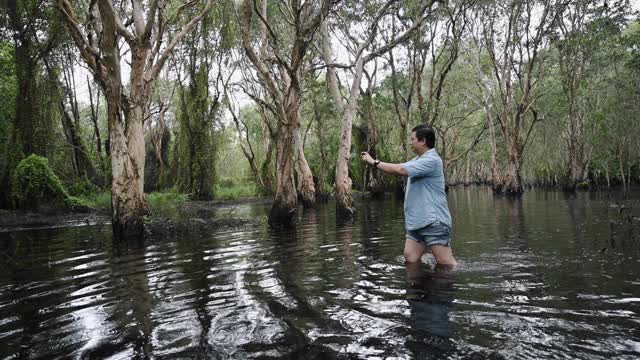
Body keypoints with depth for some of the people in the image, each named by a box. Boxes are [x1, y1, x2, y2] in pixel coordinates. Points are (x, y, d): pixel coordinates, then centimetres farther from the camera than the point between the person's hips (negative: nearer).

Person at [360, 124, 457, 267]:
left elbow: (400, 170, -18)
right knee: (410, 260, 3)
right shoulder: (417, 160, 16)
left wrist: (374, 162, -10)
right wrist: (373, 161, 13)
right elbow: (397, 168, 22)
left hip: (434, 222, -9)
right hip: (416, 222, 9)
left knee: (445, 263, -8)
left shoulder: (431, 160, -14)